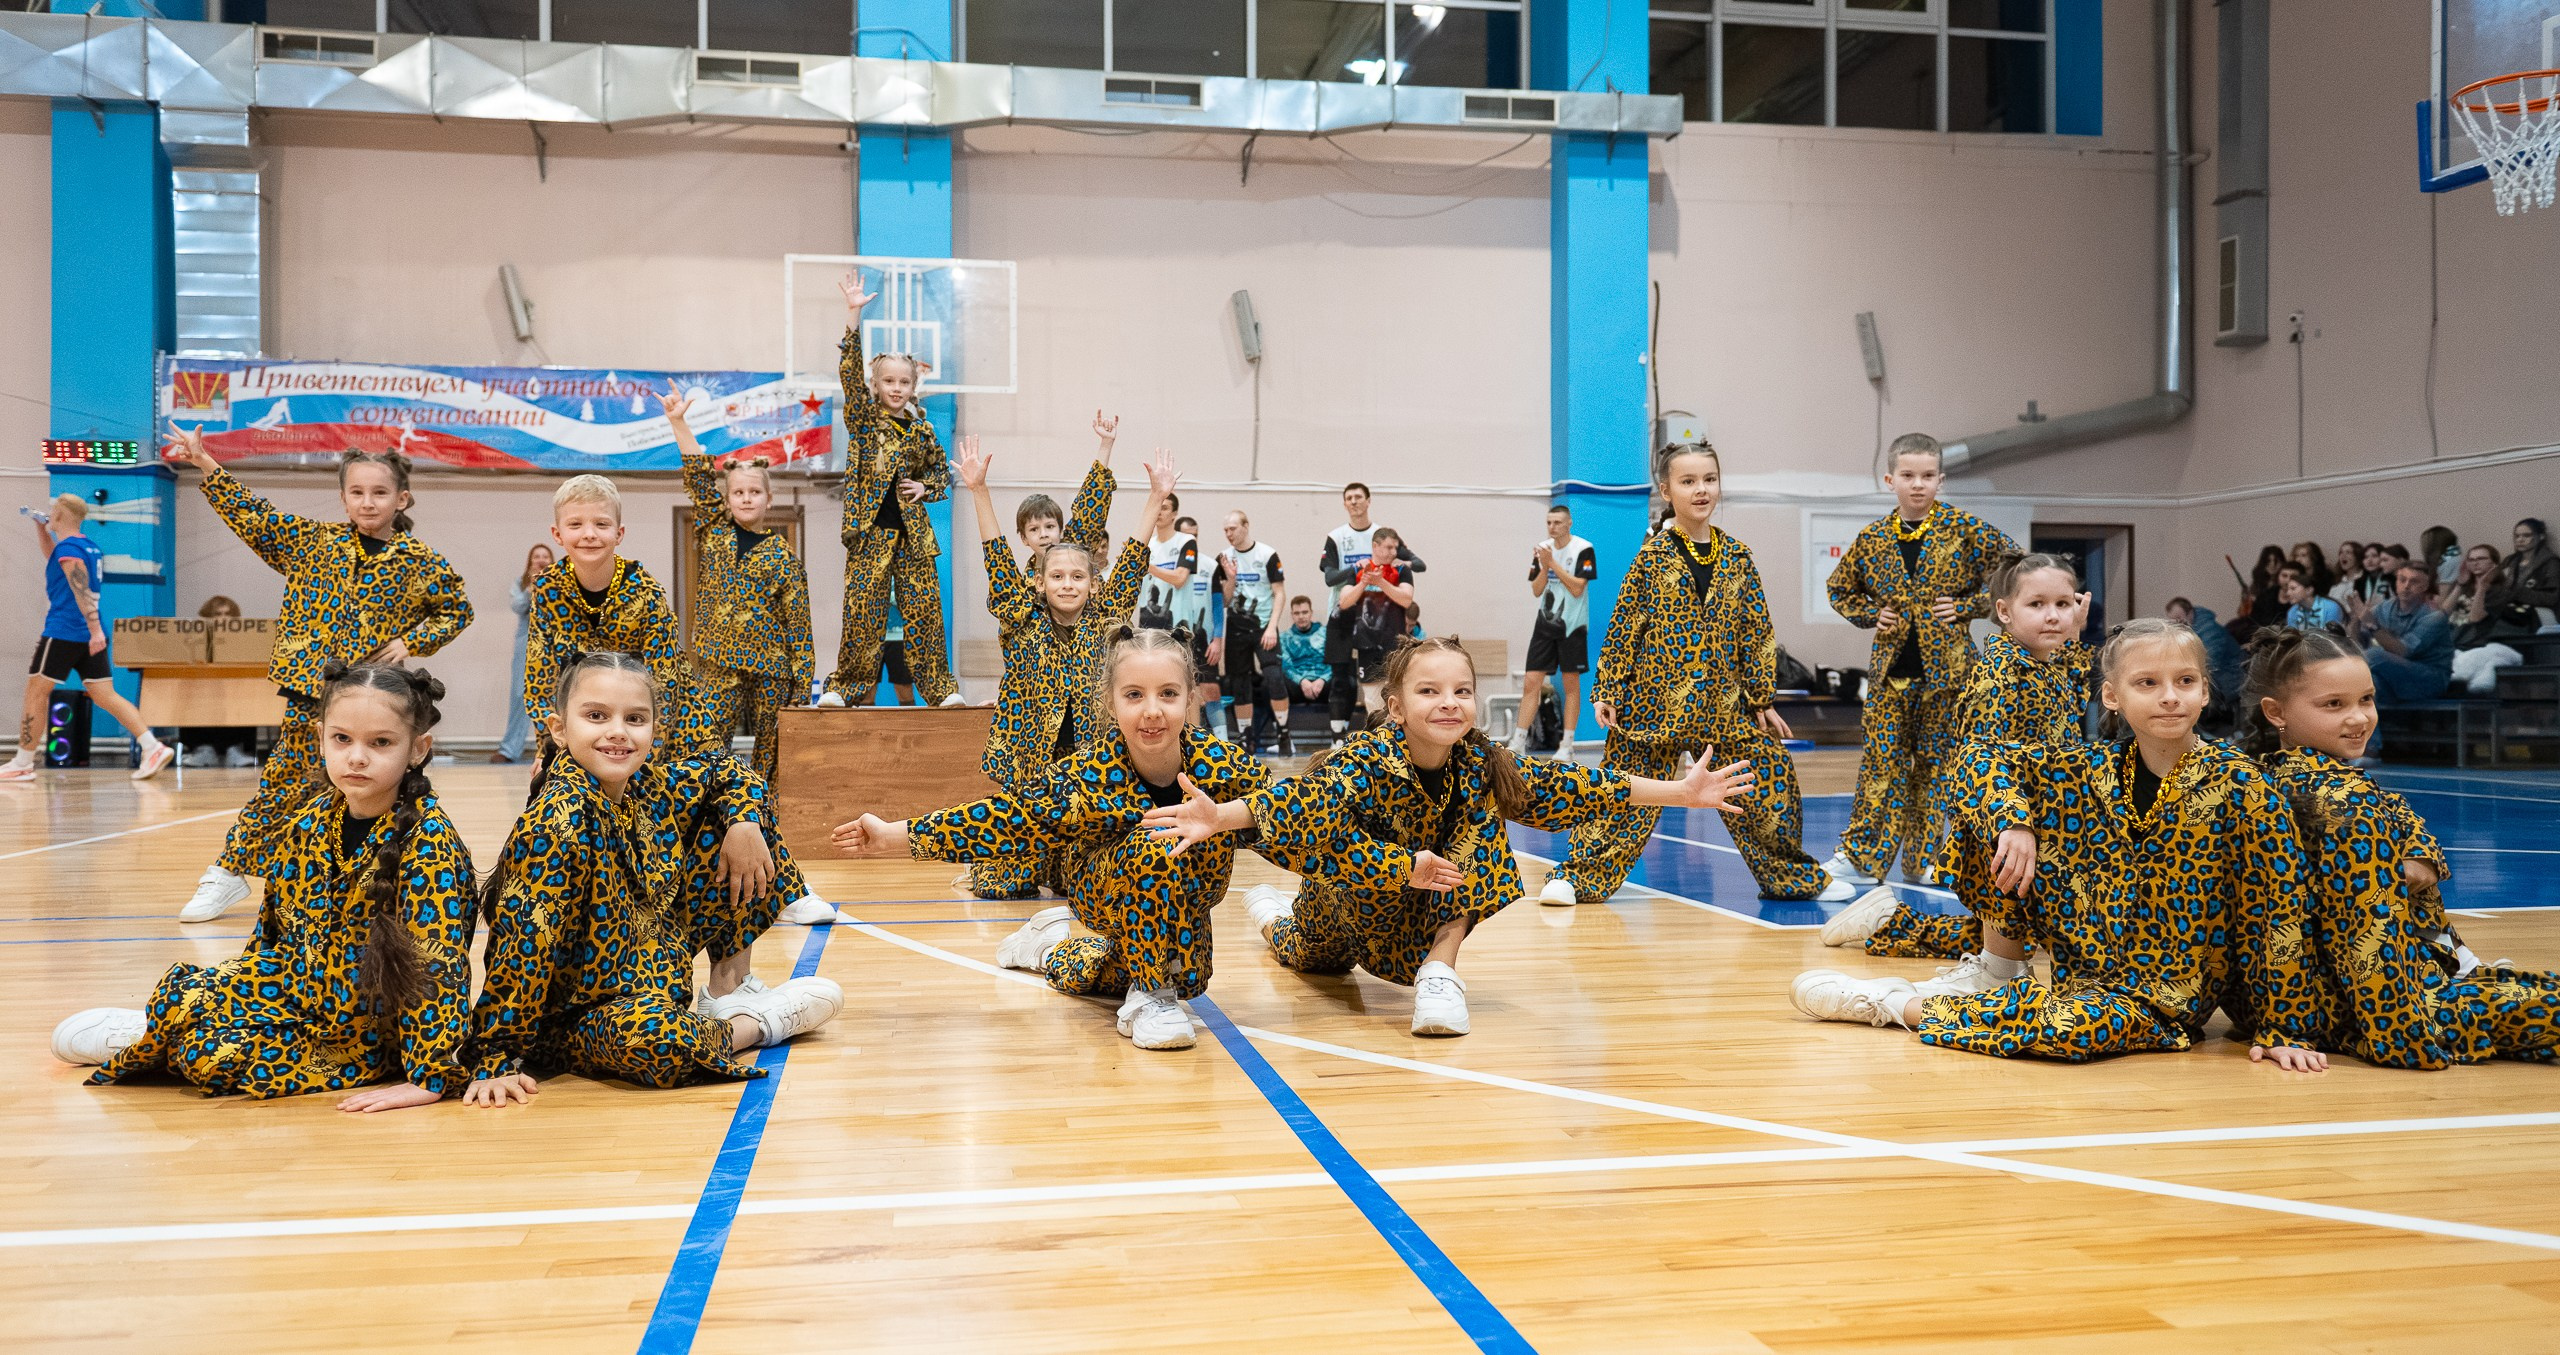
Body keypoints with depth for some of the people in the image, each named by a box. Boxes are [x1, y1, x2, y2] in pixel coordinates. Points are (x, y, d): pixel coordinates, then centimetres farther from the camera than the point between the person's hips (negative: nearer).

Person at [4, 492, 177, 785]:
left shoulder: (68, 548, -10)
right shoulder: (89, 547, 17)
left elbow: (82, 591, -21)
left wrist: (95, 630, -29)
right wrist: (41, 529, 30)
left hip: (64, 632, -8)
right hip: (90, 635, 8)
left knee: (35, 693, 4)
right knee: (105, 695, 1)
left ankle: (22, 765, 10)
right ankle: (152, 747, -15)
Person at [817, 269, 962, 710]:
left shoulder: (921, 429, 9)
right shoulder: (863, 418, 2)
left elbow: (943, 470, 22)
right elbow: (850, 371, -11)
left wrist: (926, 487, 0)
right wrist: (853, 313, -19)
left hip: (912, 531, 2)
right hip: (871, 529, -2)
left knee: (924, 610, 2)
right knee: (862, 611, -3)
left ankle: (941, 686, 9)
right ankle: (843, 686, 8)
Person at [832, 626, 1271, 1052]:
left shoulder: (1216, 759, -29)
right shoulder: (1091, 776, -33)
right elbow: (1006, 820, -26)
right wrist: (890, 836, -27)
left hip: (1178, 898, 4)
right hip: (1102, 889, -4)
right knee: (1155, 847, -34)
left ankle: (1060, 942, 41)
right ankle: (1149, 995, -14)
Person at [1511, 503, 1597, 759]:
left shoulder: (1583, 549, -8)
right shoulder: (1543, 548, 7)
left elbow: (1577, 588, -16)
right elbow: (1536, 590, 4)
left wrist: (1553, 563, -18)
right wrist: (1544, 566, -12)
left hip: (1572, 626, -4)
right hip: (1545, 623, 4)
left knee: (1570, 685, 3)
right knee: (1531, 683, -1)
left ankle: (1567, 745, 8)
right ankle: (1519, 742, 1)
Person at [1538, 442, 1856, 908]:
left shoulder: (1738, 558, 7)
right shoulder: (1652, 557, -2)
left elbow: (1756, 633, 10)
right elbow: (1623, 627, -2)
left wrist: (1763, 698, 8)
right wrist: (1607, 691, -5)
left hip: (1724, 705, 3)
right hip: (1654, 699, -3)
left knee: (1771, 779, 4)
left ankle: (1794, 876, 23)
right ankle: (1577, 876, 9)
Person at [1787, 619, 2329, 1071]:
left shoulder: (2237, 784, -15)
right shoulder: (2092, 769, -2)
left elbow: (2279, 908, -13)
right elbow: (1987, 759, 1)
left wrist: (2286, 1029, -14)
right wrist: (2015, 821, -19)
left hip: (2162, 992, -4)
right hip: (2085, 949, 4)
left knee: (2080, 1029, -37)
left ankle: (1899, 1004, -18)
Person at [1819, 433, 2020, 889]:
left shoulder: (1963, 529, -3)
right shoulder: (1872, 538, 4)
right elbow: (1840, 589, 17)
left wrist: (1966, 607, -7)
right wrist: (1871, 614, 0)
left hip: (1946, 667, -1)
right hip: (1890, 668, 1)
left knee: (1934, 763, 5)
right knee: (1882, 762, 2)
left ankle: (1923, 858, 15)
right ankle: (1861, 856, 7)